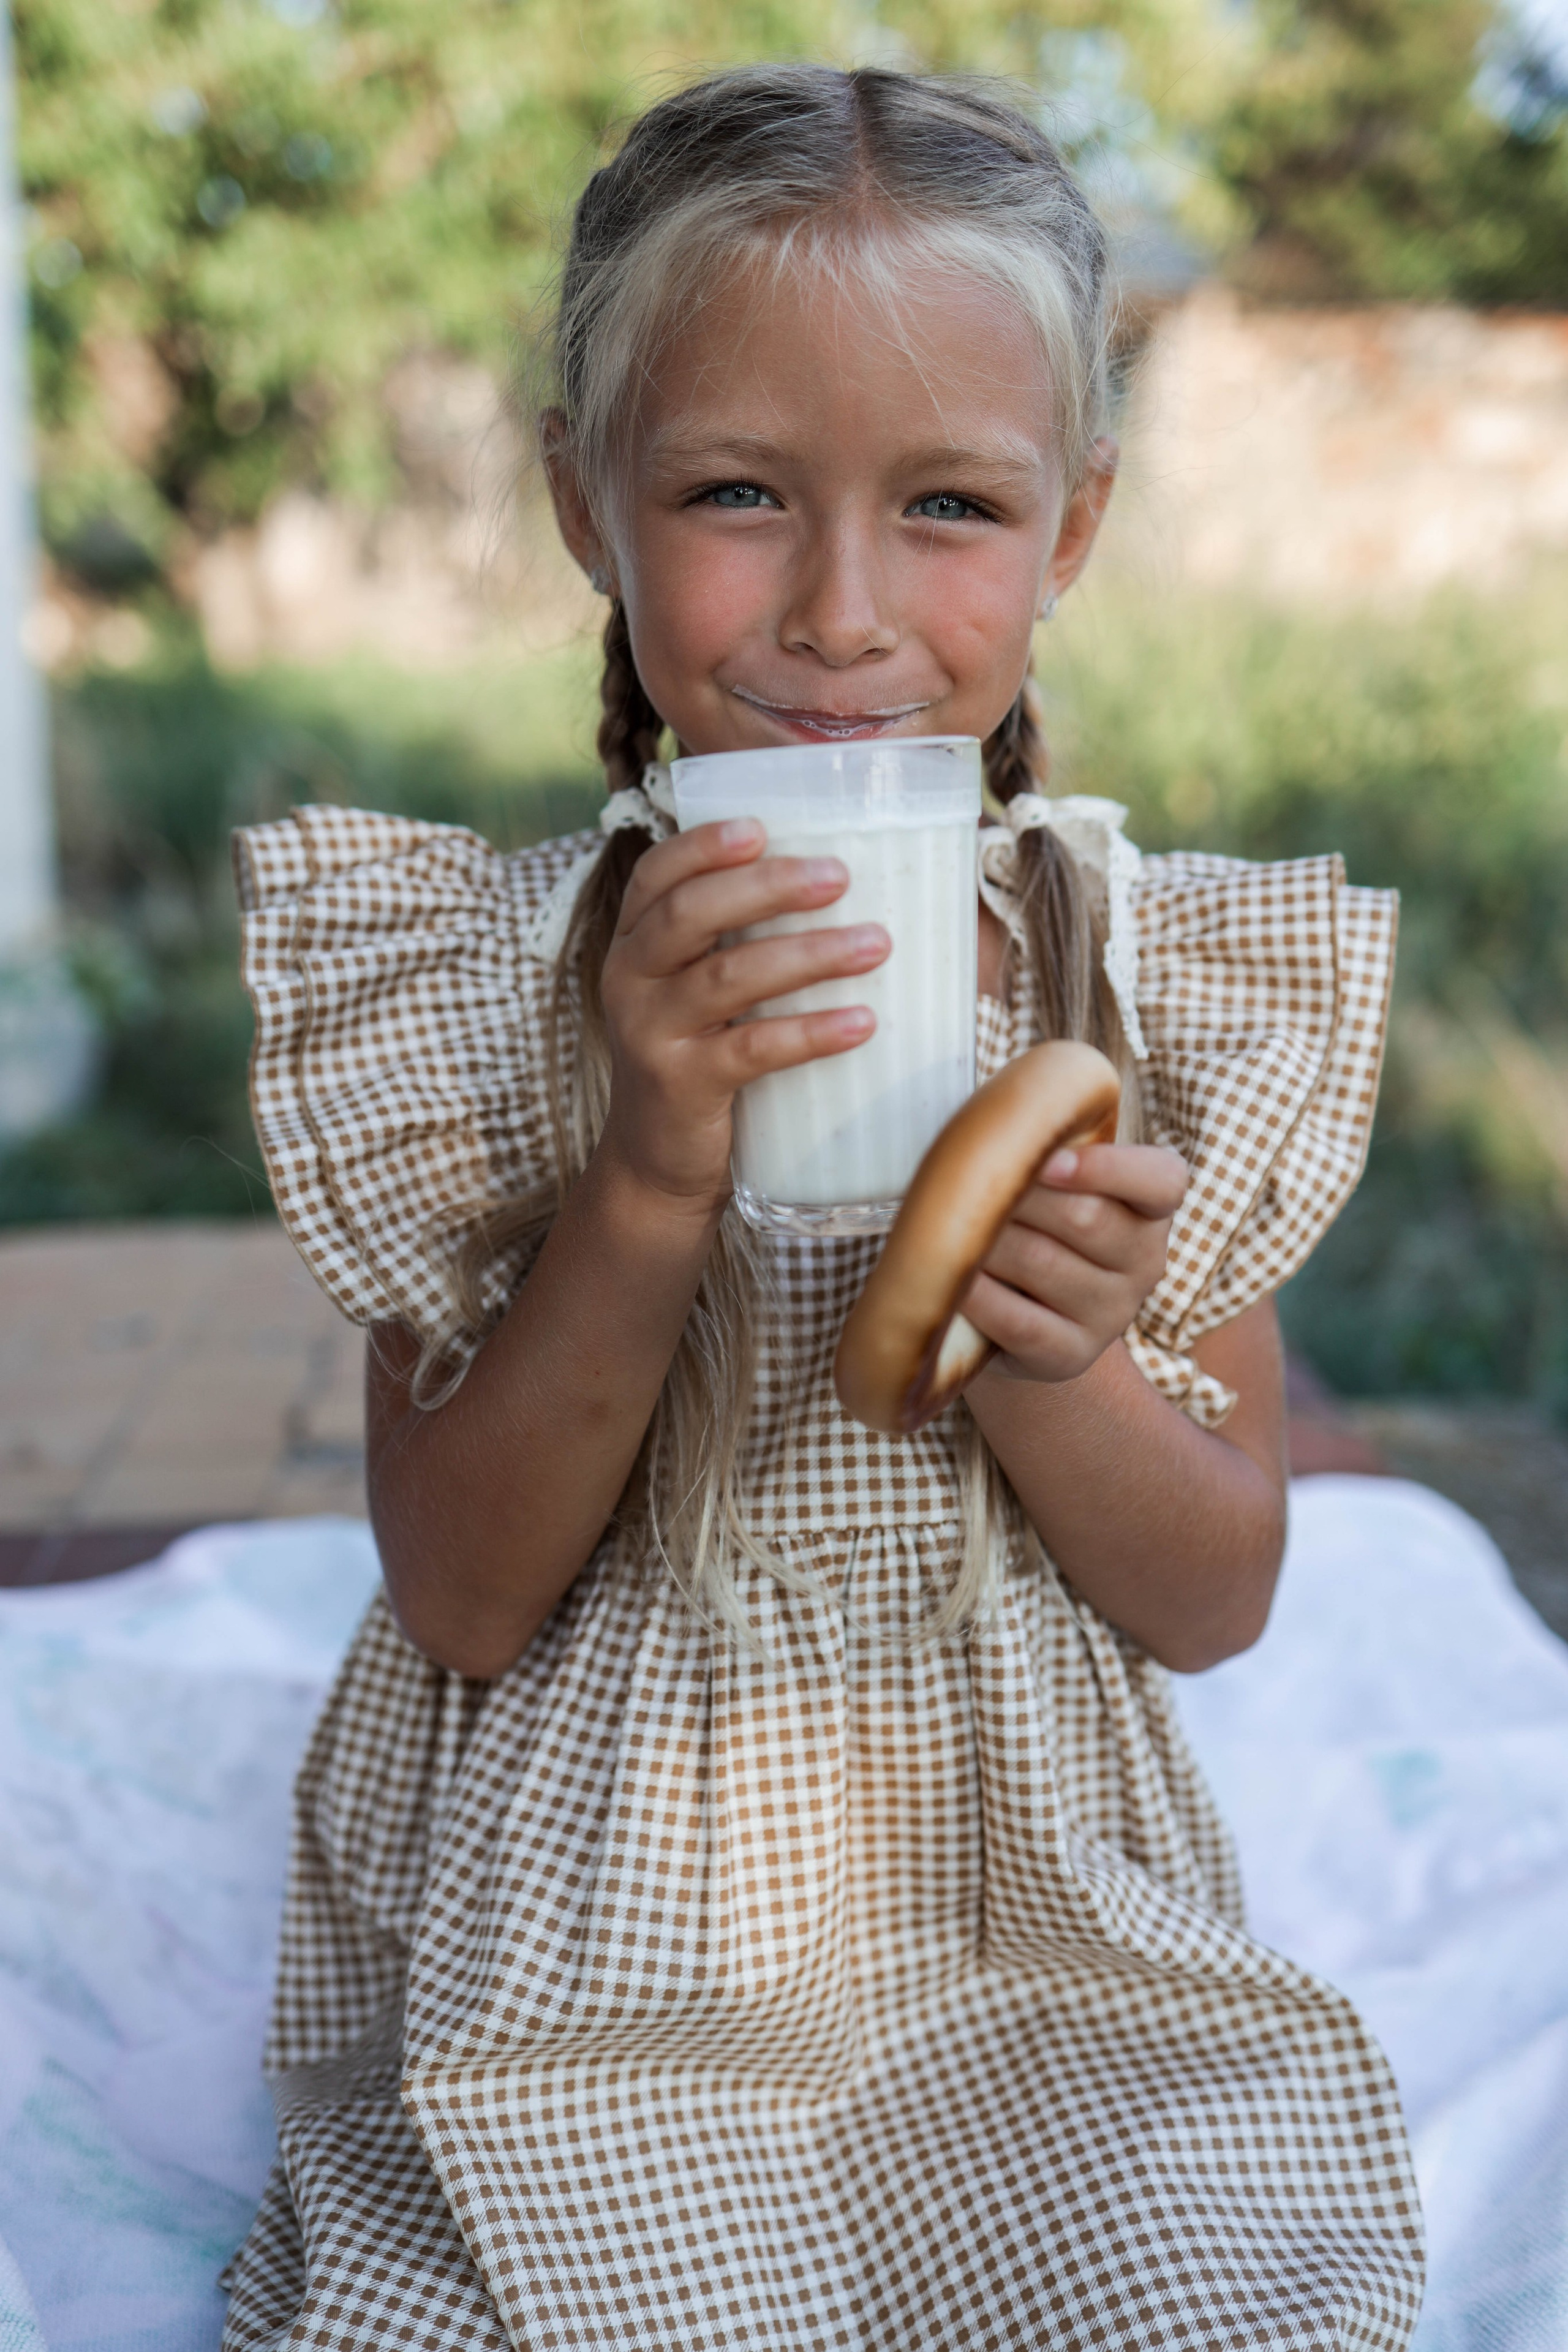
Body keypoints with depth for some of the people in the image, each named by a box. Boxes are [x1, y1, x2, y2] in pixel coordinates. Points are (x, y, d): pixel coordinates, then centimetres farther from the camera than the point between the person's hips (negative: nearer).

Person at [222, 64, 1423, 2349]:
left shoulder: (1174, 981, -7)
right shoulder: (478, 971, -10)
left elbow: (1216, 1604, -2)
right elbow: (464, 1601, -10)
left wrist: (1044, 1369, -23)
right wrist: (654, 1181, -25)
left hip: (1034, 1925, 2)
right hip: (583, 1953, -1)